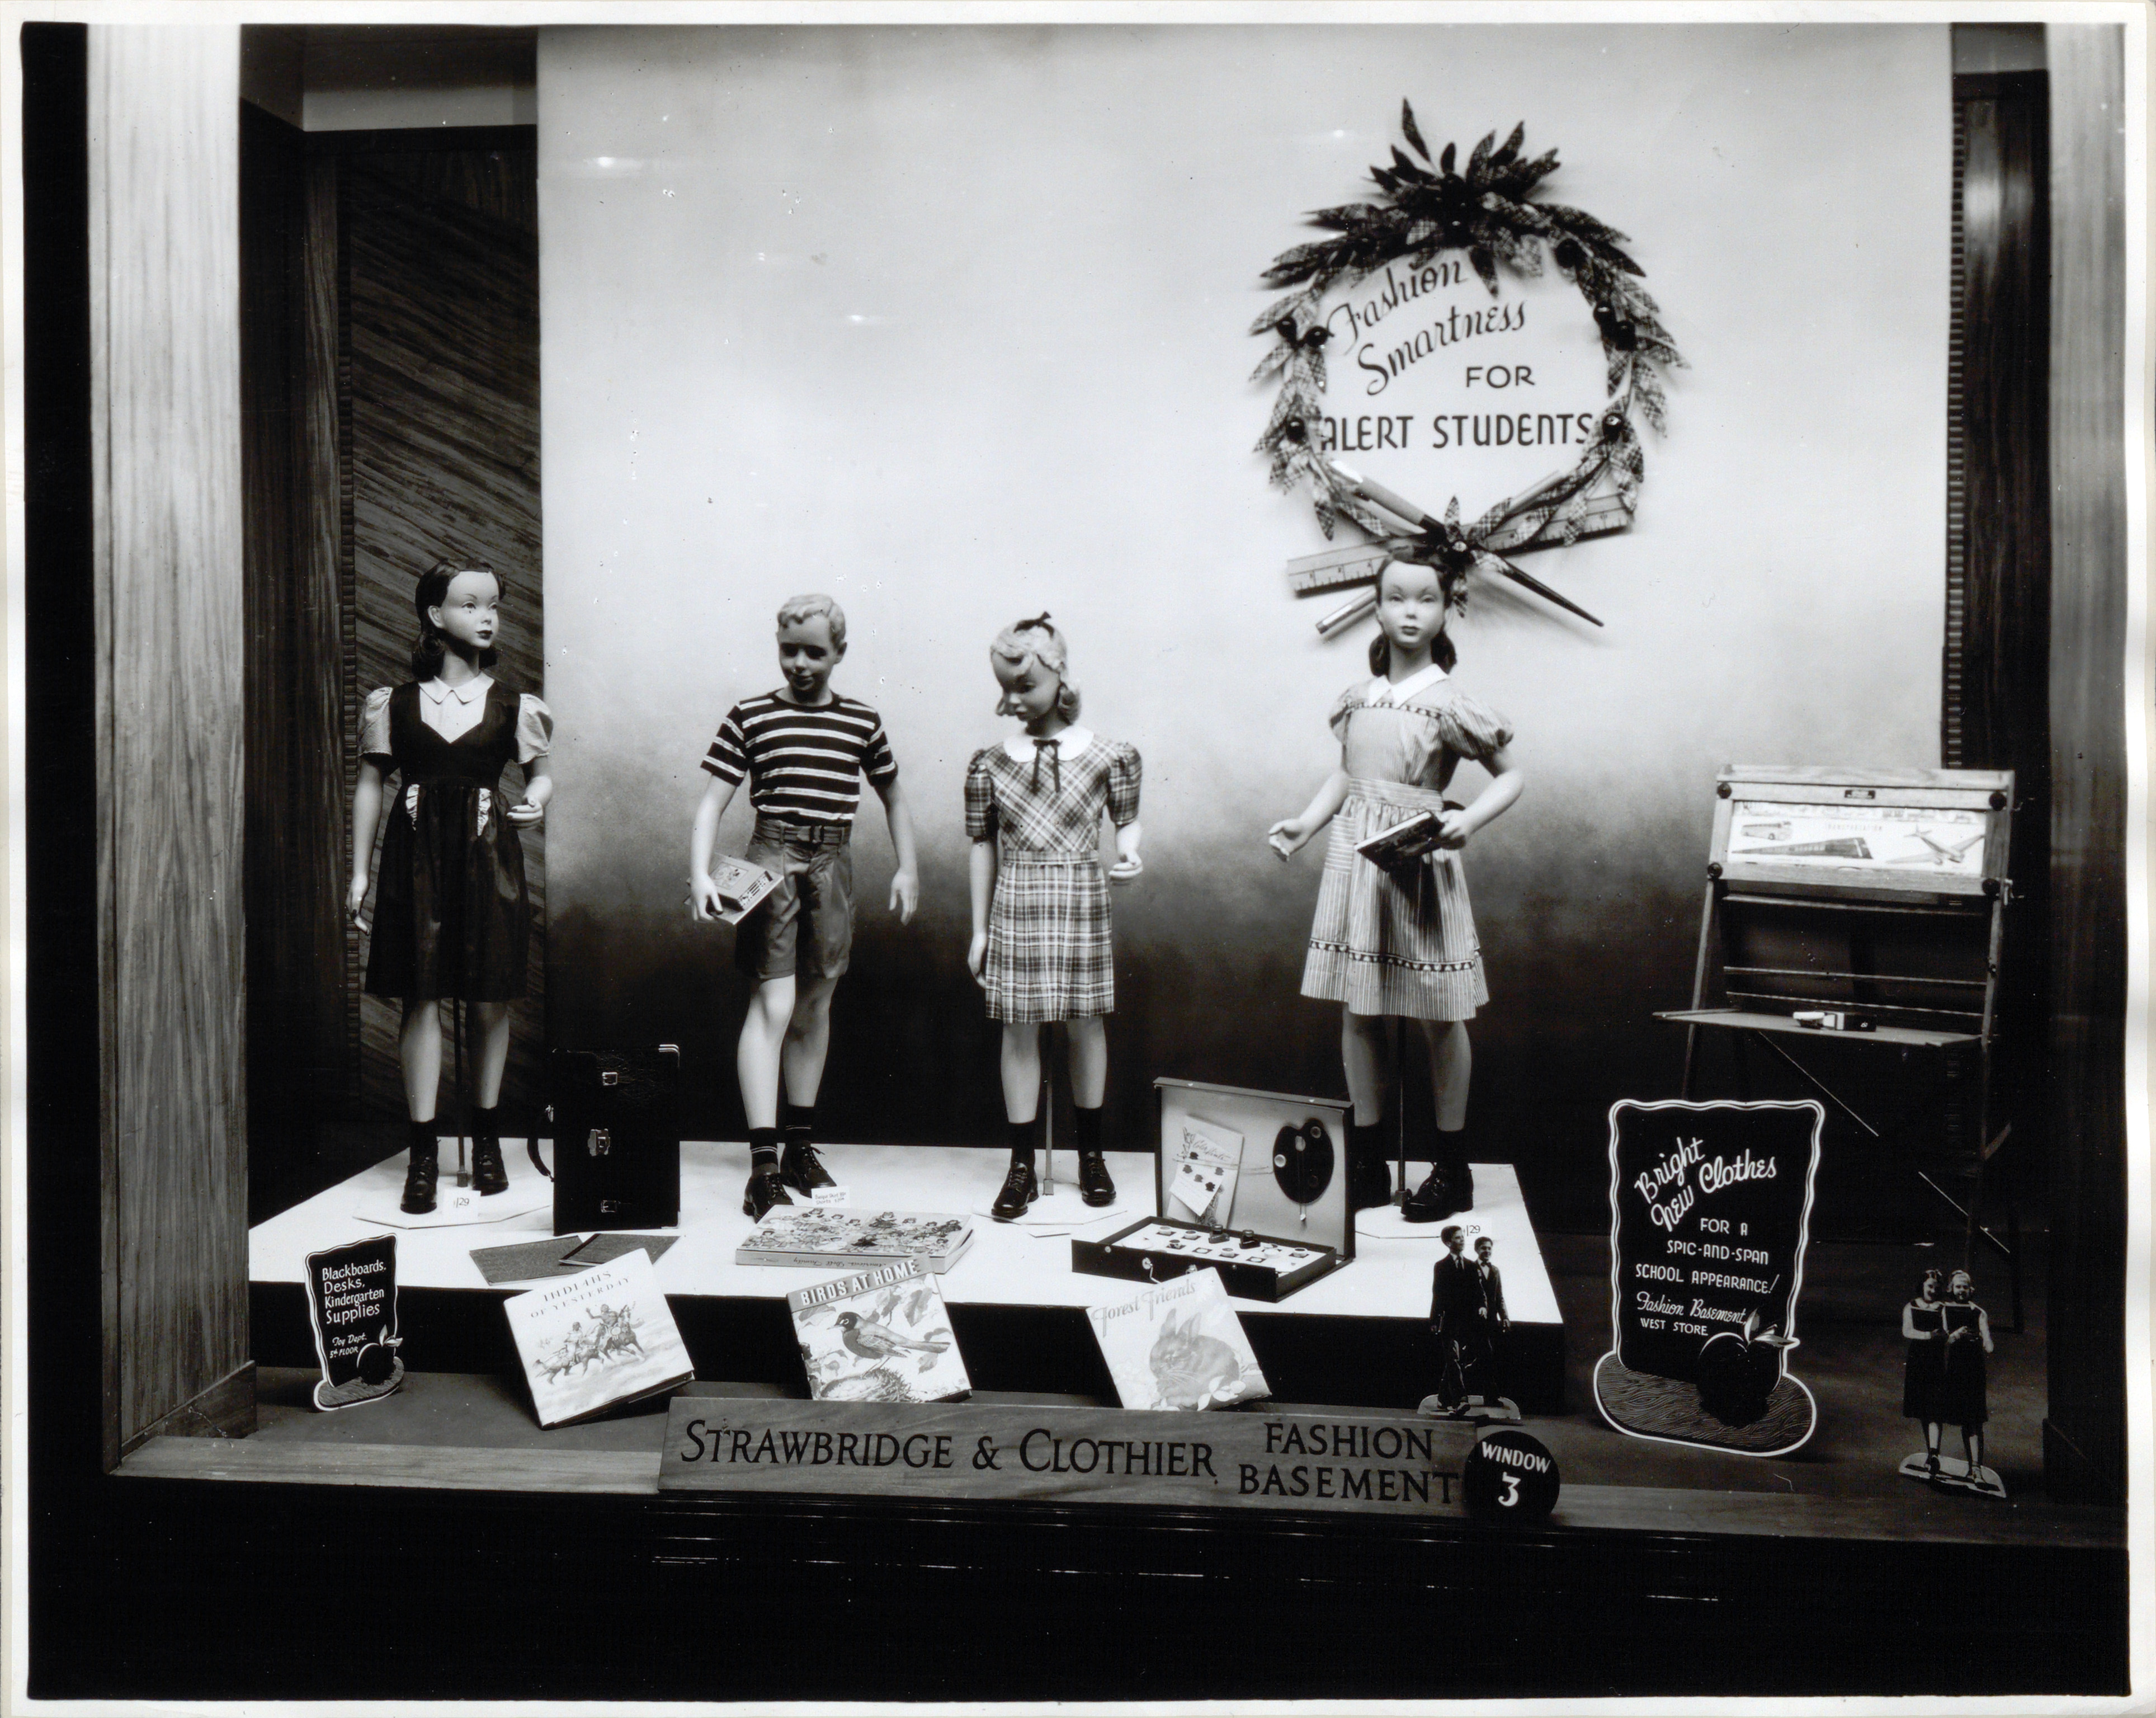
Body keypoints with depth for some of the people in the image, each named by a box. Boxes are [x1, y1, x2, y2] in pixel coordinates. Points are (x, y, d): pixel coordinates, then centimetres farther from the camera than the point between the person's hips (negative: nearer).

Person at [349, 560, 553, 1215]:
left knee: (491, 1001, 3)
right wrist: (359, 871, 6)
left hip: (486, 854, 1)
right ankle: (423, 1151, 6)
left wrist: (536, 801, -10)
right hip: (417, 855, 0)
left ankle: (487, 1138, 19)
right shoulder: (394, 703, 5)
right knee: (423, 1000, -2)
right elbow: (370, 784, 9)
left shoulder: (511, 705, 6)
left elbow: (540, 771, 14)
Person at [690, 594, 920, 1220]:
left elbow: (893, 795, 21)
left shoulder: (862, 721, 8)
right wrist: (701, 874, -14)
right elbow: (712, 803, -1)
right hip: (772, 857, -3)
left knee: (816, 1006, 11)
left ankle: (802, 1148, 24)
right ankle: (763, 1165, -10)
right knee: (773, 1003, -12)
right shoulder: (749, 717, 0)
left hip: (833, 863, 3)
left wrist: (907, 868, 14)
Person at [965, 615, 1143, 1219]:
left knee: (1085, 1025, 8)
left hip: (1081, 902, -1)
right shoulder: (990, 763, 4)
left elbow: (1126, 819, 12)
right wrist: (979, 930, 8)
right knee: (1019, 1029, 3)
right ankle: (1022, 1164, 14)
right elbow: (983, 846, 8)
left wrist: (1129, 854, -12)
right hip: (1015, 908, 1)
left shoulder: (1106, 755, 0)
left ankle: (1091, 1152, 26)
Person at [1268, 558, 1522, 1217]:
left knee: (1438, 1014, 3)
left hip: (1419, 865, -5)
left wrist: (1469, 819, -17)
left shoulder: (1449, 703, -6)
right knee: (1357, 1012, 8)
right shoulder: (1357, 699, 8)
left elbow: (1510, 776, -1)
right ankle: (1368, 1165, 20)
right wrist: (1303, 824, 7)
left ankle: (1452, 1168, 18)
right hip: (1355, 861, 5)